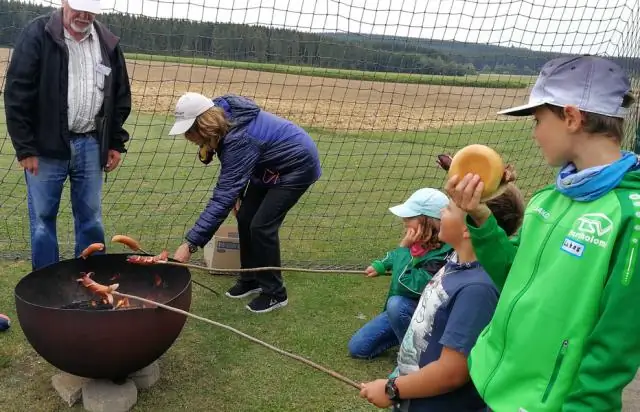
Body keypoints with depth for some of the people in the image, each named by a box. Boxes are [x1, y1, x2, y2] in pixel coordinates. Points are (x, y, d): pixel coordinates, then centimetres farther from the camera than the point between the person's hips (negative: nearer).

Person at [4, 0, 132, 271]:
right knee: (43, 219, 6)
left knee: (91, 218, 11)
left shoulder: (108, 43, 6)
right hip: (46, 146, -3)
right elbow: (17, 95, -8)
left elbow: (121, 97, 13)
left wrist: (116, 143, 9)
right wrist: (24, 147, -11)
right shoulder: (37, 35, -7)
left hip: (90, 145, 3)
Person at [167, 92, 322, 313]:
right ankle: (251, 279, 21)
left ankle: (275, 293, 3)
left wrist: (190, 244, -42)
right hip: (272, 165, 9)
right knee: (245, 217, 4)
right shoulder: (222, 116, -11)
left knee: (262, 225, -13)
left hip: (297, 164, -9)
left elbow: (223, 197, -41)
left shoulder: (239, 140, -37)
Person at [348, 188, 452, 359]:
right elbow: (396, 255, 17)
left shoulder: (442, 256, -30)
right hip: (400, 309, 7)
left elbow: (406, 287, -36)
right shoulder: (418, 242, -9)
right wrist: (381, 265, 7)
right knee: (357, 348, 1)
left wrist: (404, 249, -30)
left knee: (396, 303, -39)